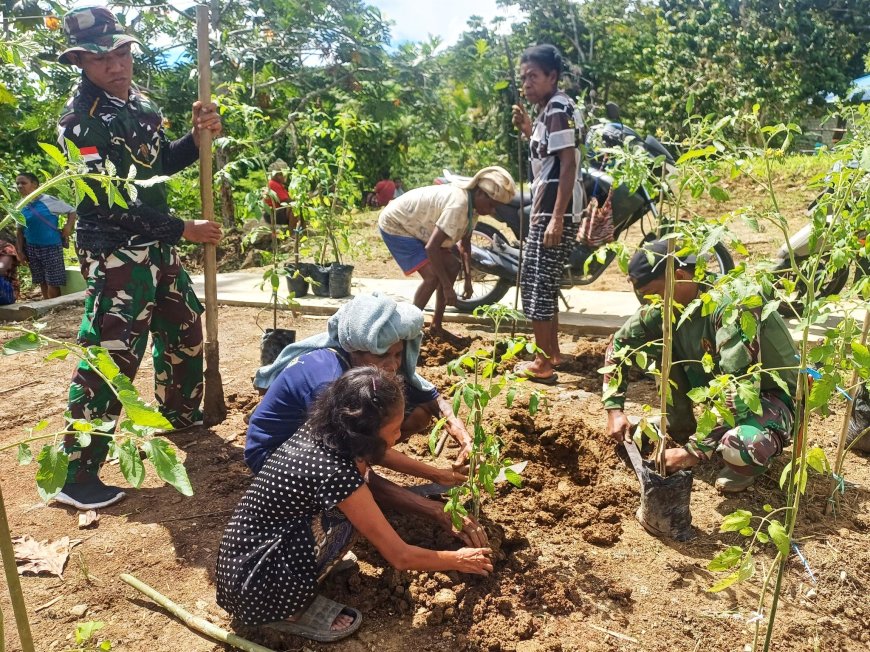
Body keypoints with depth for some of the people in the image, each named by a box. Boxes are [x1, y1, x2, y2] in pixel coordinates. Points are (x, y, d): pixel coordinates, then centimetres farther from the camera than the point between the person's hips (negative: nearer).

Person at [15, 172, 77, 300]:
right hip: (32, 249, 5)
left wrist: (68, 226, -16)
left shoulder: (49, 201, -11)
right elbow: (20, 231, 11)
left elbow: (72, 210, -2)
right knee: (42, 283, 13)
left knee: (53, 284, -4)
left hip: (51, 247, -5)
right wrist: (20, 251, 7)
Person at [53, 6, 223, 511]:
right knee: (110, 358, -10)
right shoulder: (80, 123, -16)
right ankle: (76, 476, 1)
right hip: (115, 256, -8)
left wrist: (199, 138, 0)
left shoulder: (140, 101, 8)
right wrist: (183, 229, -16)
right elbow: (112, 204, -21)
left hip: (157, 248, 9)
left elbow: (163, 163, 19)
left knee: (186, 332, 20)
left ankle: (183, 416, 43)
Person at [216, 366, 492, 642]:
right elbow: (400, 557, -19)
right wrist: (458, 560, -2)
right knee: (347, 516, -24)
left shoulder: (324, 432, -7)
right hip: (253, 582, -7)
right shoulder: (334, 471, -29)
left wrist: (440, 512, 5)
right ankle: (291, 609, -3)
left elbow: (372, 484, 11)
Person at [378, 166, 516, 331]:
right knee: (433, 276, -19)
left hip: (414, 225, 10)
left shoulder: (472, 204, -5)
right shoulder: (458, 204, -34)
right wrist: (447, 286, -30)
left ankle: (436, 325, 14)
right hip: (395, 225, -9)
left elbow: (465, 242, 8)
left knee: (452, 267, 6)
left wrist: (468, 279, 2)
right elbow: (431, 248, -36)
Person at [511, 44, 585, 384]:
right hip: (546, 209, 11)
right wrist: (528, 129, 13)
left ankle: (543, 363, 2)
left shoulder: (558, 109, -13)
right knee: (542, 282, 18)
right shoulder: (549, 109, 18)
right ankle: (552, 351, 29)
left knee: (537, 284, -6)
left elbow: (568, 164, -21)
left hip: (554, 211, -11)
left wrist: (557, 218, -25)